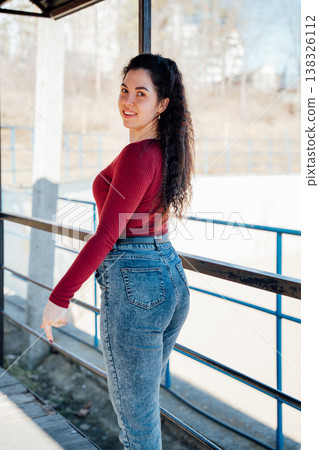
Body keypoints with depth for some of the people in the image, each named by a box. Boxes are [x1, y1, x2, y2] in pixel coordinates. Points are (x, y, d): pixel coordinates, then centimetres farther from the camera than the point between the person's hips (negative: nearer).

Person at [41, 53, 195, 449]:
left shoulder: (137, 155, -17)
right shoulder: (168, 149, 5)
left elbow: (106, 235, -20)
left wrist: (59, 297, -18)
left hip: (133, 286, -9)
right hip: (171, 278, 9)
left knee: (135, 414, 5)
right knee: (145, 401, 23)